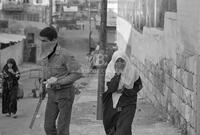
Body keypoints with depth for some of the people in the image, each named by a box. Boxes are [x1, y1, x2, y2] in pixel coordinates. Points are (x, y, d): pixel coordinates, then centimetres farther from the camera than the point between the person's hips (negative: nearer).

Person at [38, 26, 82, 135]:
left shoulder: (65, 55, -23)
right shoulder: (45, 54, -2)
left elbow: (77, 74, -22)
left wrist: (57, 81, -28)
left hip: (66, 93, -6)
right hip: (52, 93, 6)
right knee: (49, 126, 4)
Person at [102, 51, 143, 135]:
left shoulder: (132, 72, -7)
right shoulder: (110, 72, -8)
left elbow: (139, 85, 4)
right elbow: (111, 88, -20)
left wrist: (126, 90, -10)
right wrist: (117, 73, -26)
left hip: (127, 105, -2)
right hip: (111, 105, 2)